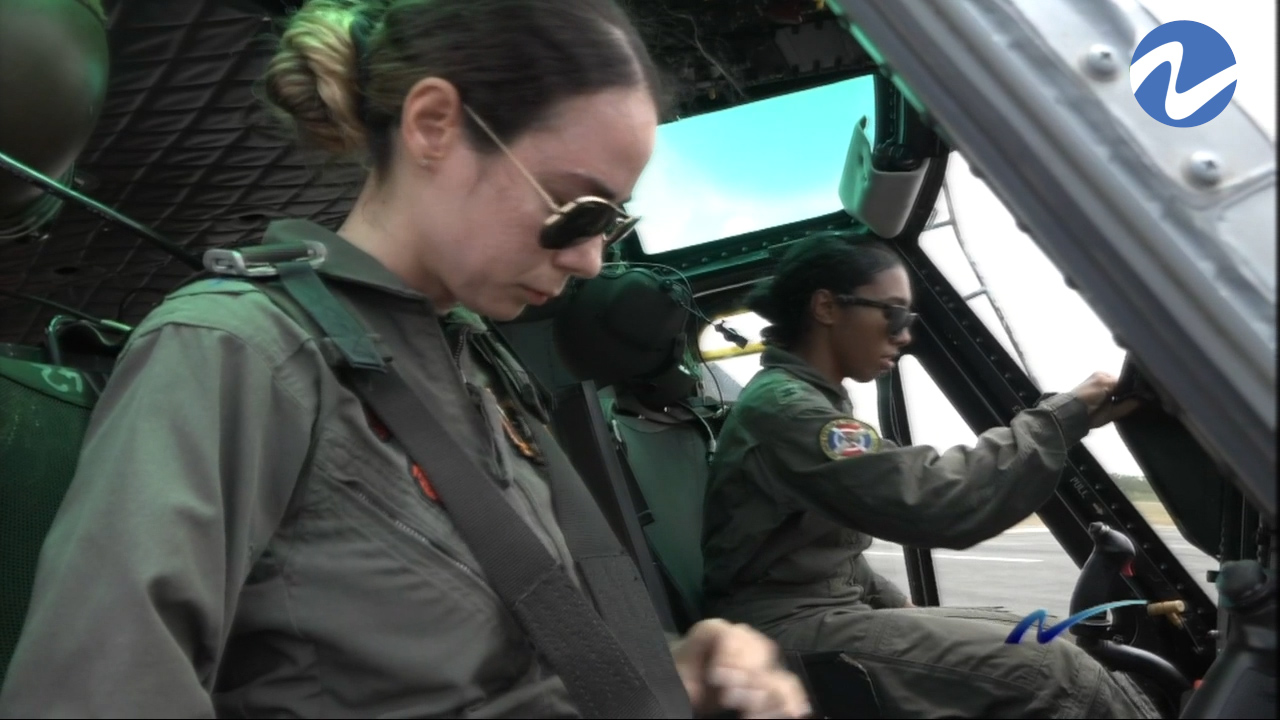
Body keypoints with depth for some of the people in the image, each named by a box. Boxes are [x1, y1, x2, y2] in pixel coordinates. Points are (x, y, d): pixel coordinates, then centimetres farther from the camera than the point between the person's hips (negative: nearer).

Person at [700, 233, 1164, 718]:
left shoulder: (814, 403, 16)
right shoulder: (782, 405, -16)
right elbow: (932, 502, -27)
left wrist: (899, 609, 7)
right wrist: (1066, 416, -21)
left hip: (823, 611, 10)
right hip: (783, 627, -10)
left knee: (1037, 640, 4)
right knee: (1051, 669, -17)